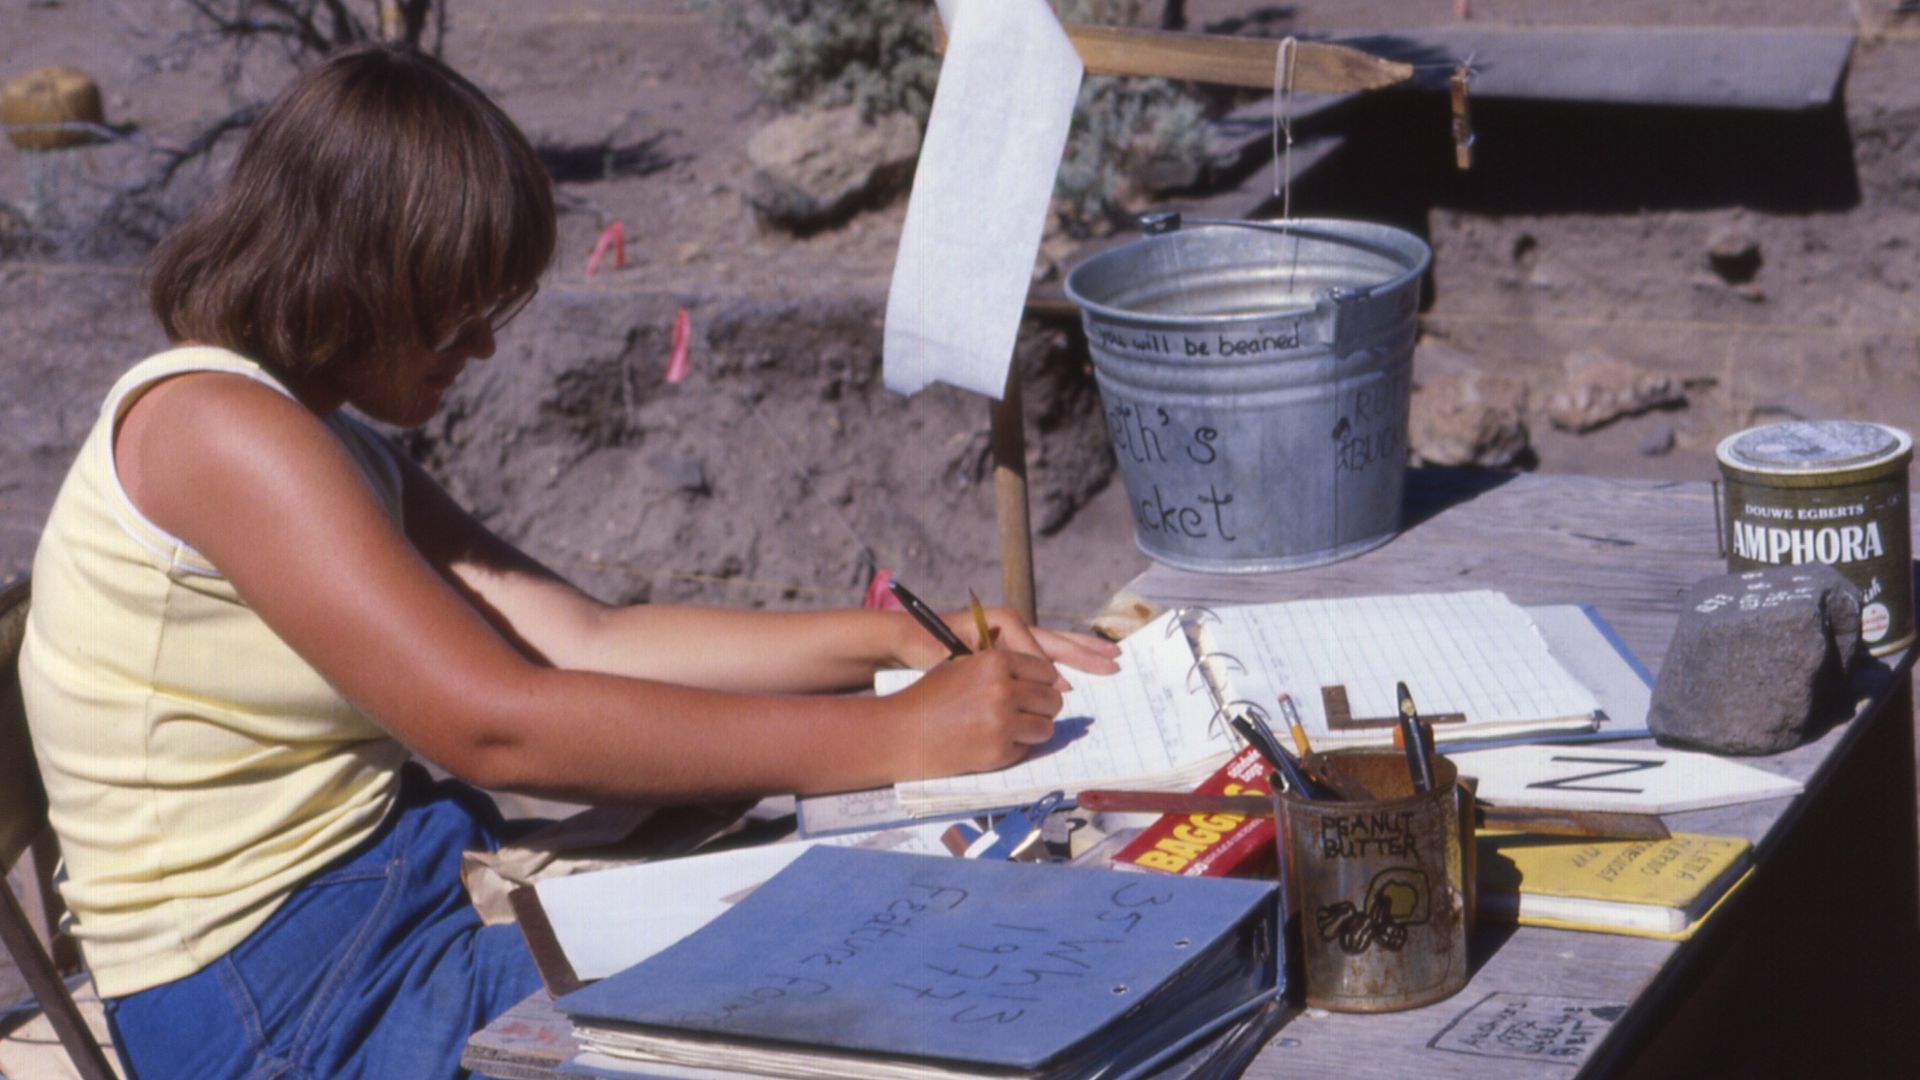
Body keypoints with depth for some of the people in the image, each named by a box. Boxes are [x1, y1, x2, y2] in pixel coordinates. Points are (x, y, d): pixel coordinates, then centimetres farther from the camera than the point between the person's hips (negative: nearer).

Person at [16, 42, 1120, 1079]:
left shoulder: (334, 443, 14)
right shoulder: (211, 427, -18)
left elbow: (587, 640, 7)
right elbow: (498, 725, -26)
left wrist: (895, 640, -3)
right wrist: (895, 737, -25)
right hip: (265, 988, -9)